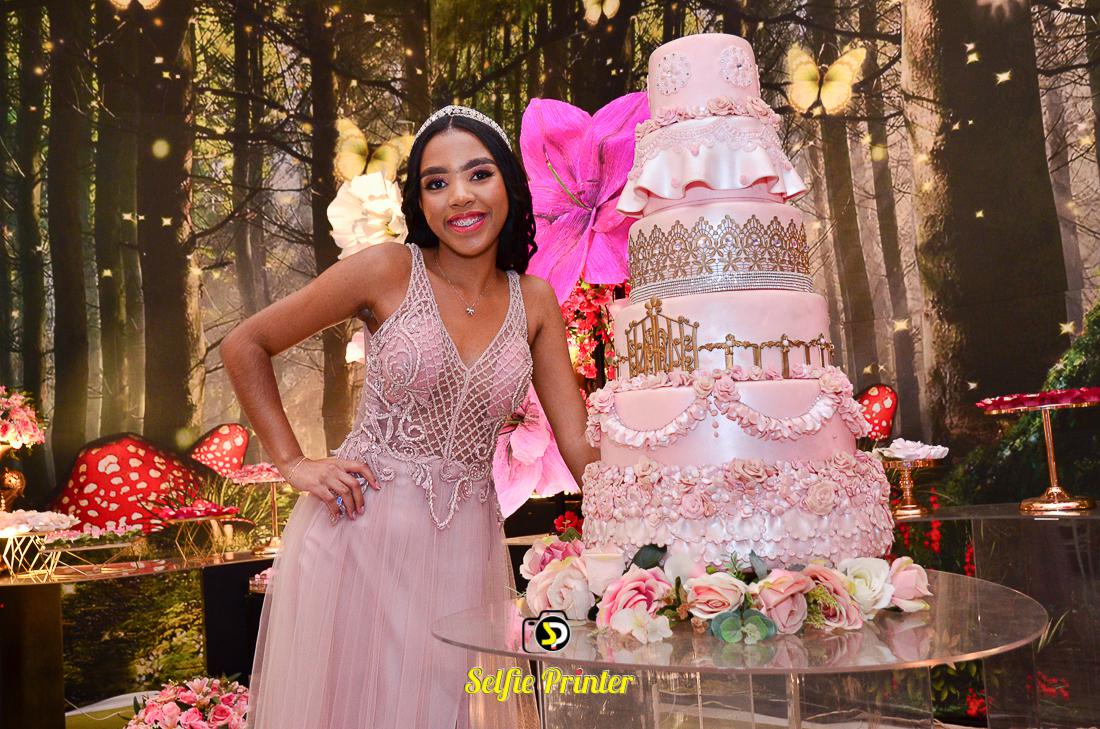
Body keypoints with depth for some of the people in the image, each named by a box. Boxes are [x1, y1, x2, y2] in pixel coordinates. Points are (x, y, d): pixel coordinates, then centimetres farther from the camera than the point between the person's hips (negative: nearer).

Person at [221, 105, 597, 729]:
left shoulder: (533, 301, 3)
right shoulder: (389, 270, -7)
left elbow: (581, 448, 1)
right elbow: (244, 346, 1)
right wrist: (293, 462, -4)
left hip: (464, 548, 3)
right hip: (359, 533, -2)